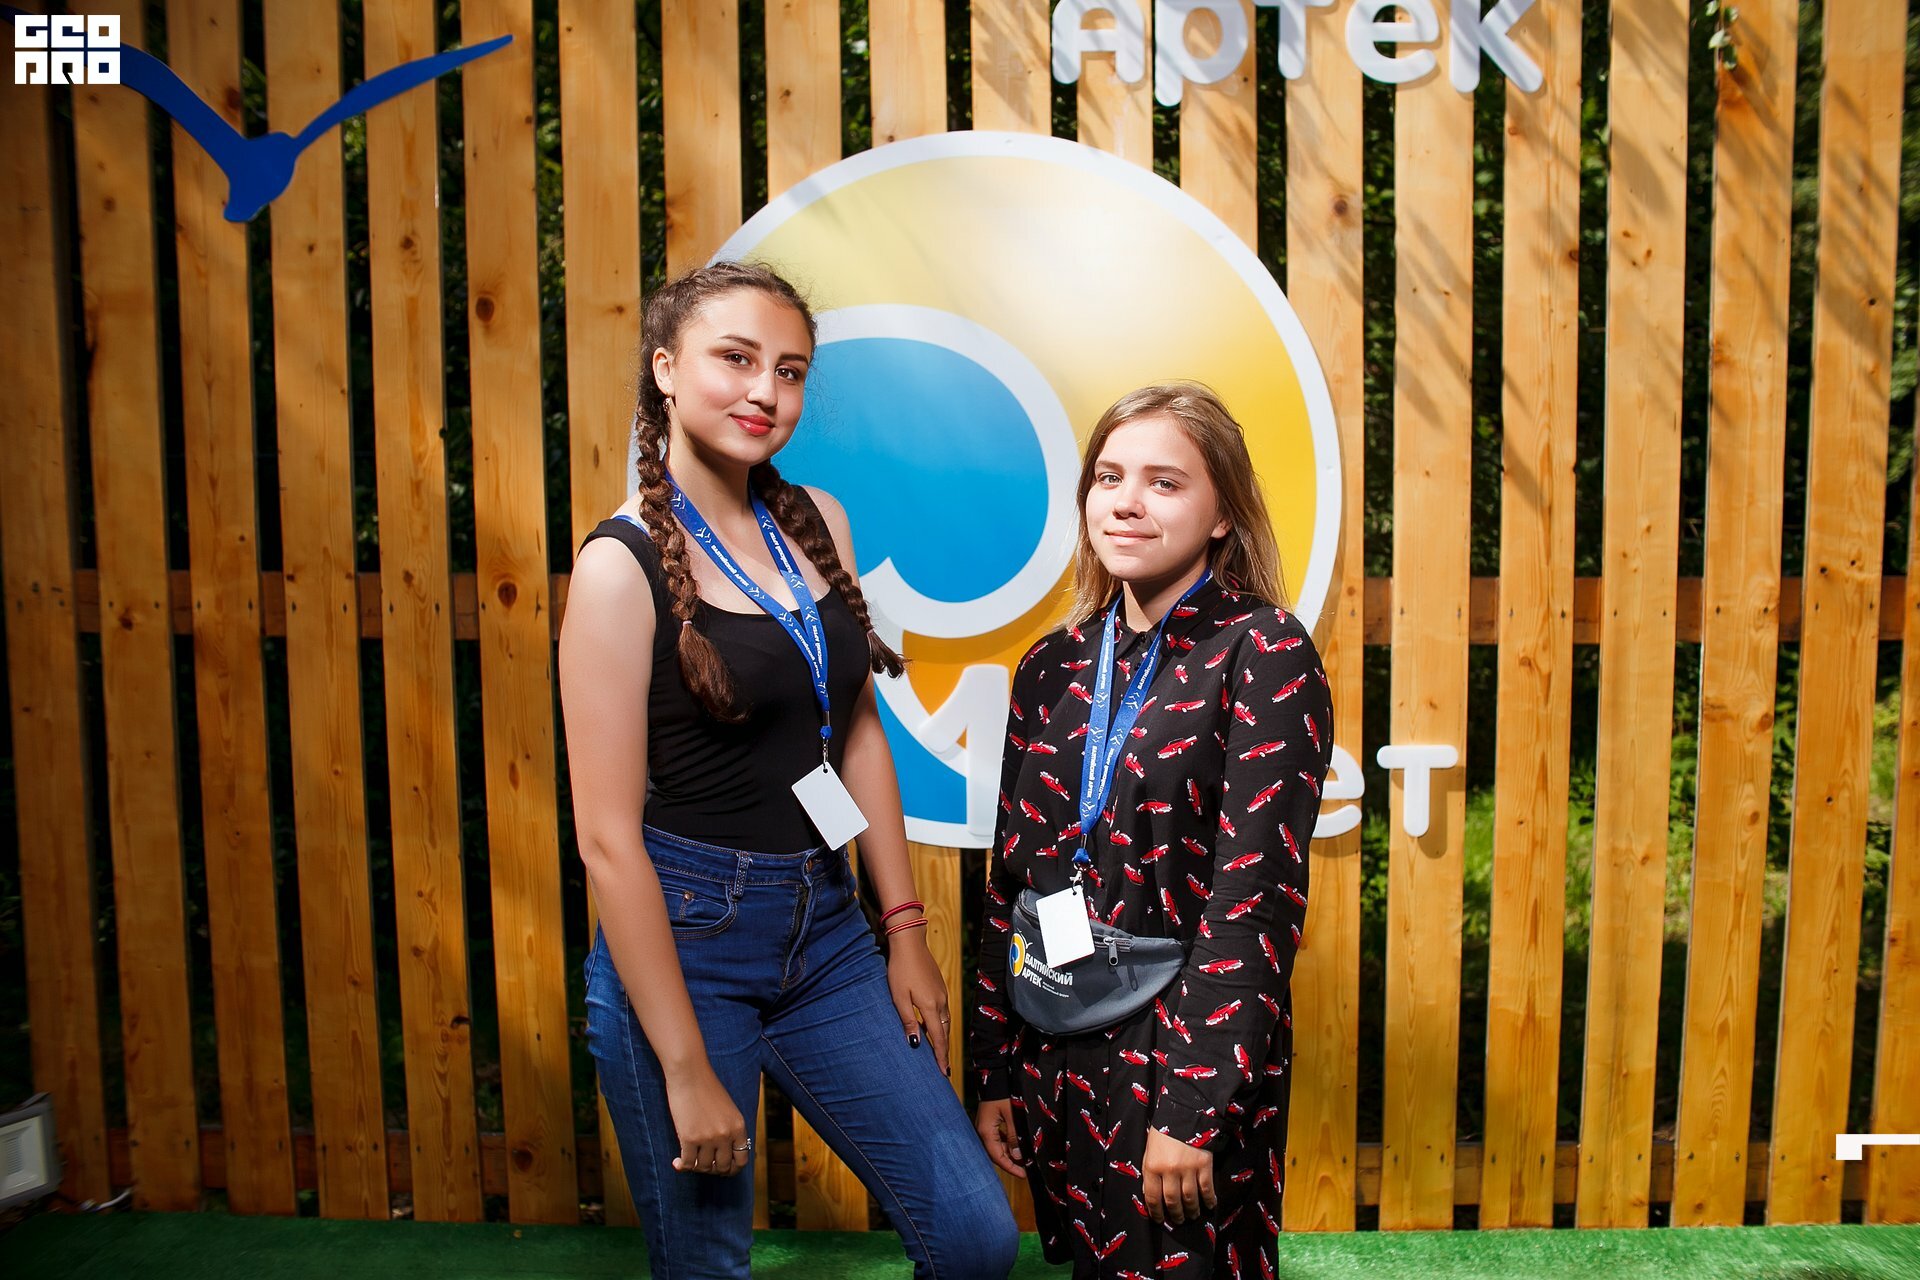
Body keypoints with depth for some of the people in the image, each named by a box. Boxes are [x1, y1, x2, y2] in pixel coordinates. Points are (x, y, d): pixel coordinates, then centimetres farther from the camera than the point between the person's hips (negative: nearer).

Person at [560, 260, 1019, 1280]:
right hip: (679, 938, -5)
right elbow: (607, 837, -14)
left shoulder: (817, 524, 5)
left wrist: (904, 932, 8)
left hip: (828, 931, 5)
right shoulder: (623, 564, -12)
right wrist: (685, 1070, -14)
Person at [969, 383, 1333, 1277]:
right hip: (1056, 1061, 5)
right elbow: (1010, 878, 8)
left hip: (1185, 1061, -5)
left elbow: (1257, 893, -15)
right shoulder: (1054, 667, 5)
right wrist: (995, 1074, 8)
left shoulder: (1264, 653, -10)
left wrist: (1192, 1107, -17)